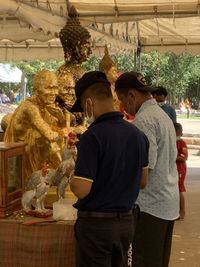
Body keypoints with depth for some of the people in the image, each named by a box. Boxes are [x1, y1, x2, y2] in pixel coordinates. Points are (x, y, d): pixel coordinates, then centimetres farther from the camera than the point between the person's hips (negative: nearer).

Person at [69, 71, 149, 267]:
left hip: (96, 223, -6)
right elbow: (142, 181, 12)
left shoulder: (92, 136, -19)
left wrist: (72, 179, -1)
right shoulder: (137, 134, 3)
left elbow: (81, 190, -21)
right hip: (126, 221, 7)